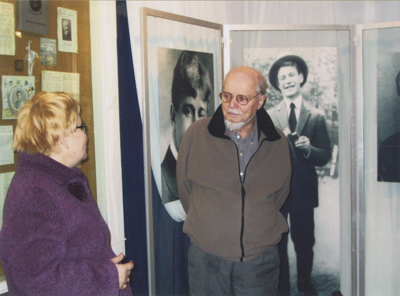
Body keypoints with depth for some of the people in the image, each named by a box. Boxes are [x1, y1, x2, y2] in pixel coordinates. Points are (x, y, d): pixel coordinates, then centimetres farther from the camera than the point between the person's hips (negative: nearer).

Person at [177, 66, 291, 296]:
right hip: (207, 258, -1)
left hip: (261, 258, 1)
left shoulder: (278, 143, 0)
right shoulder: (197, 134, -6)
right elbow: (184, 187, 5)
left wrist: (258, 227, 12)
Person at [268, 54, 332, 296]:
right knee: (277, 242, 10)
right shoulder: (268, 116, 1)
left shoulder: (317, 116, 2)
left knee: (305, 241, 13)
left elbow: (325, 157, 0)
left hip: (304, 188, 0)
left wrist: (308, 148, -19)